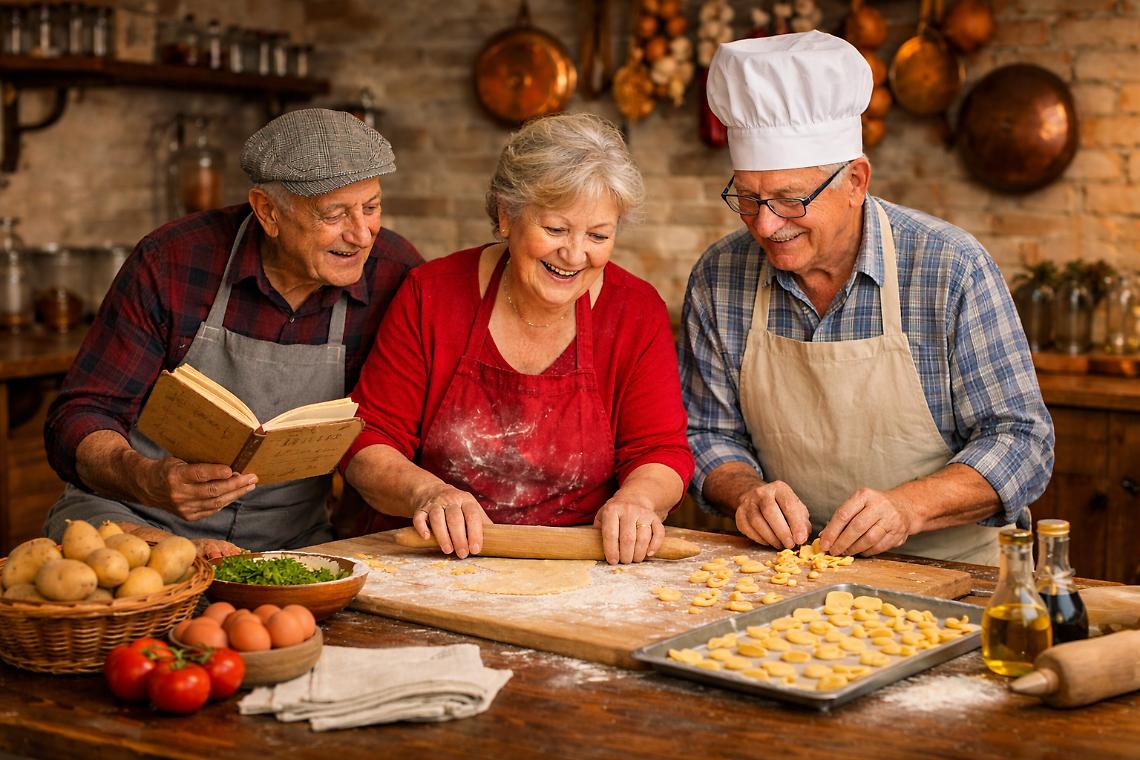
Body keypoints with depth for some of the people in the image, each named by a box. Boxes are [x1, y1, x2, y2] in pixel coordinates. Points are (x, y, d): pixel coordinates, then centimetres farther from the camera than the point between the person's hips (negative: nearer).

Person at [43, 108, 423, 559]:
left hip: (290, 544, 3)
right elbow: (77, 419, -9)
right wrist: (148, 480, -31)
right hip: (136, 519, -3)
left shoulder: (395, 276, -5)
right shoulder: (170, 263, -9)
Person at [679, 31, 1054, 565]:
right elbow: (712, 435, 8)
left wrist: (906, 508, -22)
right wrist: (747, 493, -14)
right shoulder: (718, 279, 0)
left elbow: (1020, 440, -6)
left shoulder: (952, 268, -9)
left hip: (945, 571, -1)